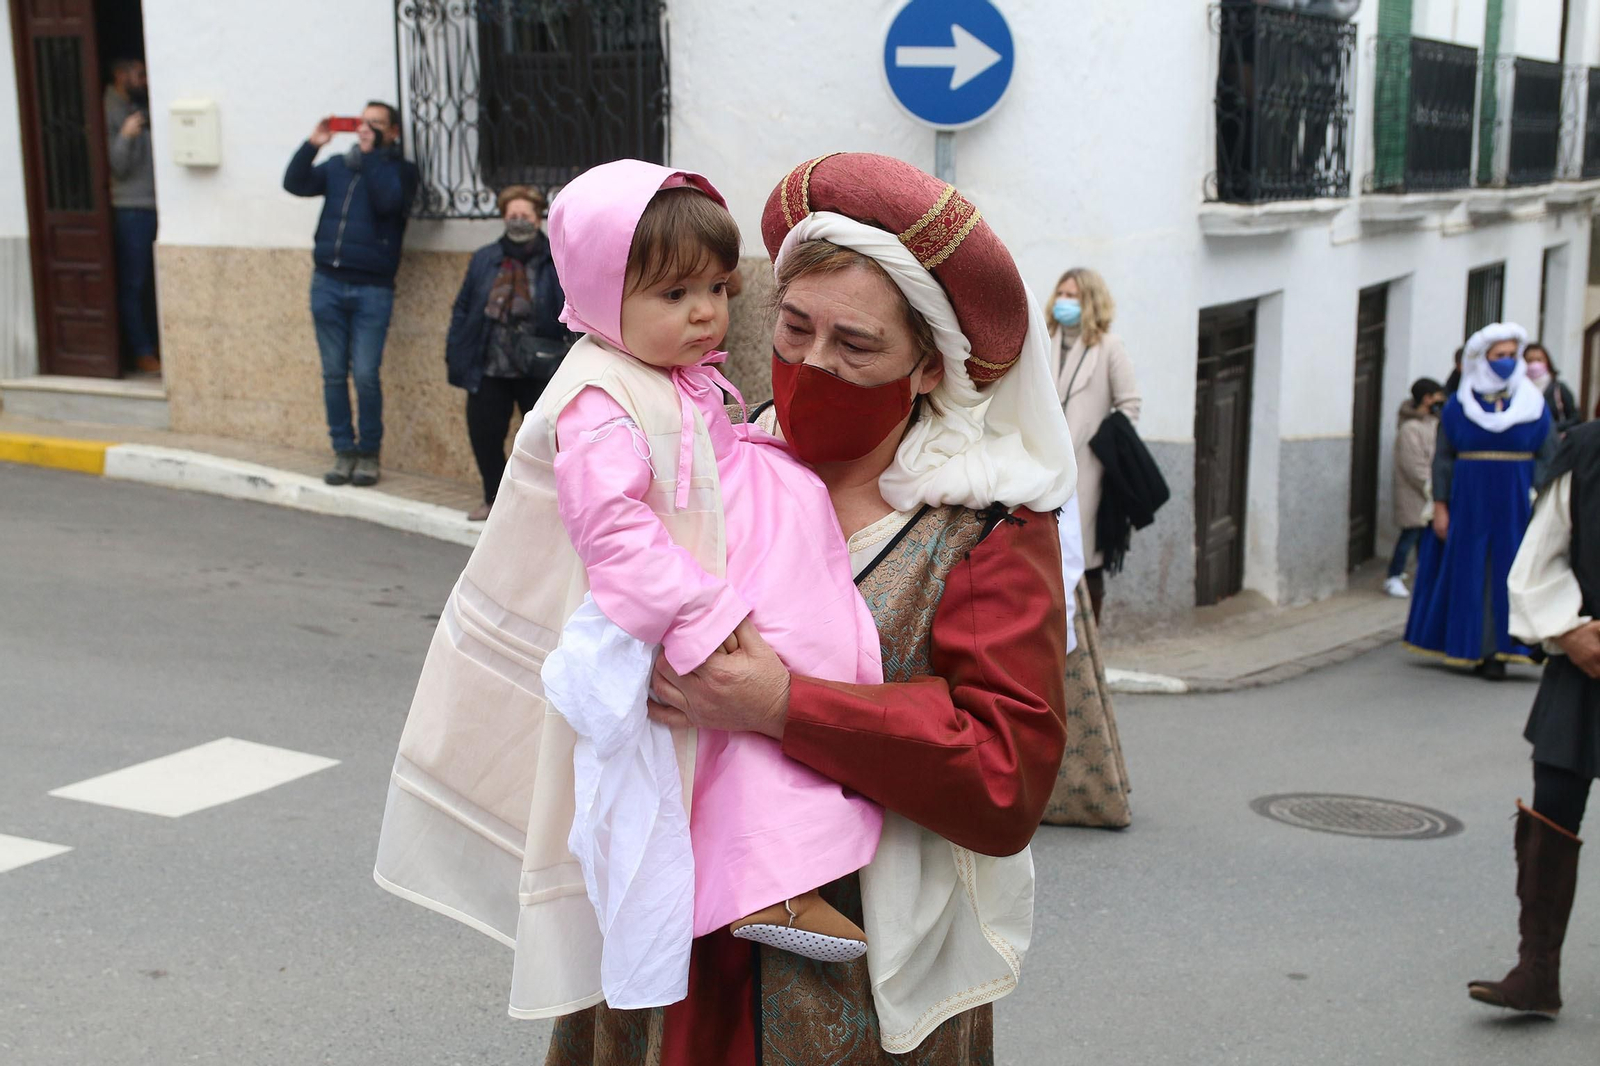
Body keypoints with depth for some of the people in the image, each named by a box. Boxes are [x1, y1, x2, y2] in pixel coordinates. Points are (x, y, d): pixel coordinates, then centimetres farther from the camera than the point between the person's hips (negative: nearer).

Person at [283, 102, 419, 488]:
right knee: (334, 374, 5)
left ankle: (369, 453, 8)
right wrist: (312, 145, -3)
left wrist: (371, 155, -11)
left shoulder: (400, 169, 4)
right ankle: (344, 451, 13)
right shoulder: (337, 165, 16)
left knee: (365, 376, -6)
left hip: (372, 289, -4)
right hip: (327, 283, 4)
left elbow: (388, 200, -15)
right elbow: (294, 183, 6)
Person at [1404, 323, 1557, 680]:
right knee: (1469, 574, 2)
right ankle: (1473, 647, 10)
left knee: (1509, 574, -1)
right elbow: (1443, 458, 3)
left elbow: (1548, 459, 4)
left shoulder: (1534, 406, 3)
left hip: (1515, 504, 0)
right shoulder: (1458, 407, 2)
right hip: (1468, 503, 0)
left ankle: (1497, 650, 3)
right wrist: (1440, 506, -3)